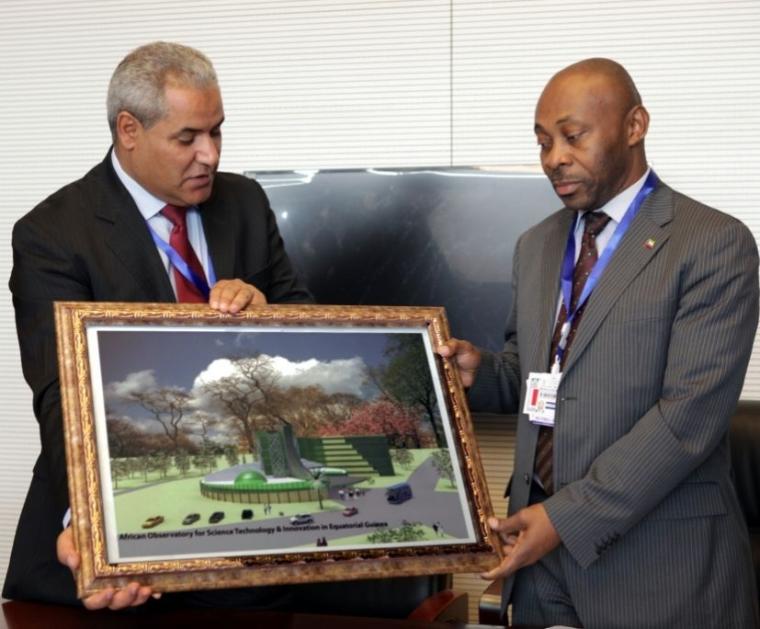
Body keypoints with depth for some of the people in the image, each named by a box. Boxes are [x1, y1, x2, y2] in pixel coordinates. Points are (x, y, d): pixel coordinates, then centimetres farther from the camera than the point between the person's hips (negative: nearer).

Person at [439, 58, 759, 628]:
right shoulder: (536, 245, 11)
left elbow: (691, 413, -18)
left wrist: (569, 516, -20)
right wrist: (479, 371, -3)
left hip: (658, 556, -5)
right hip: (542, 545, 6)